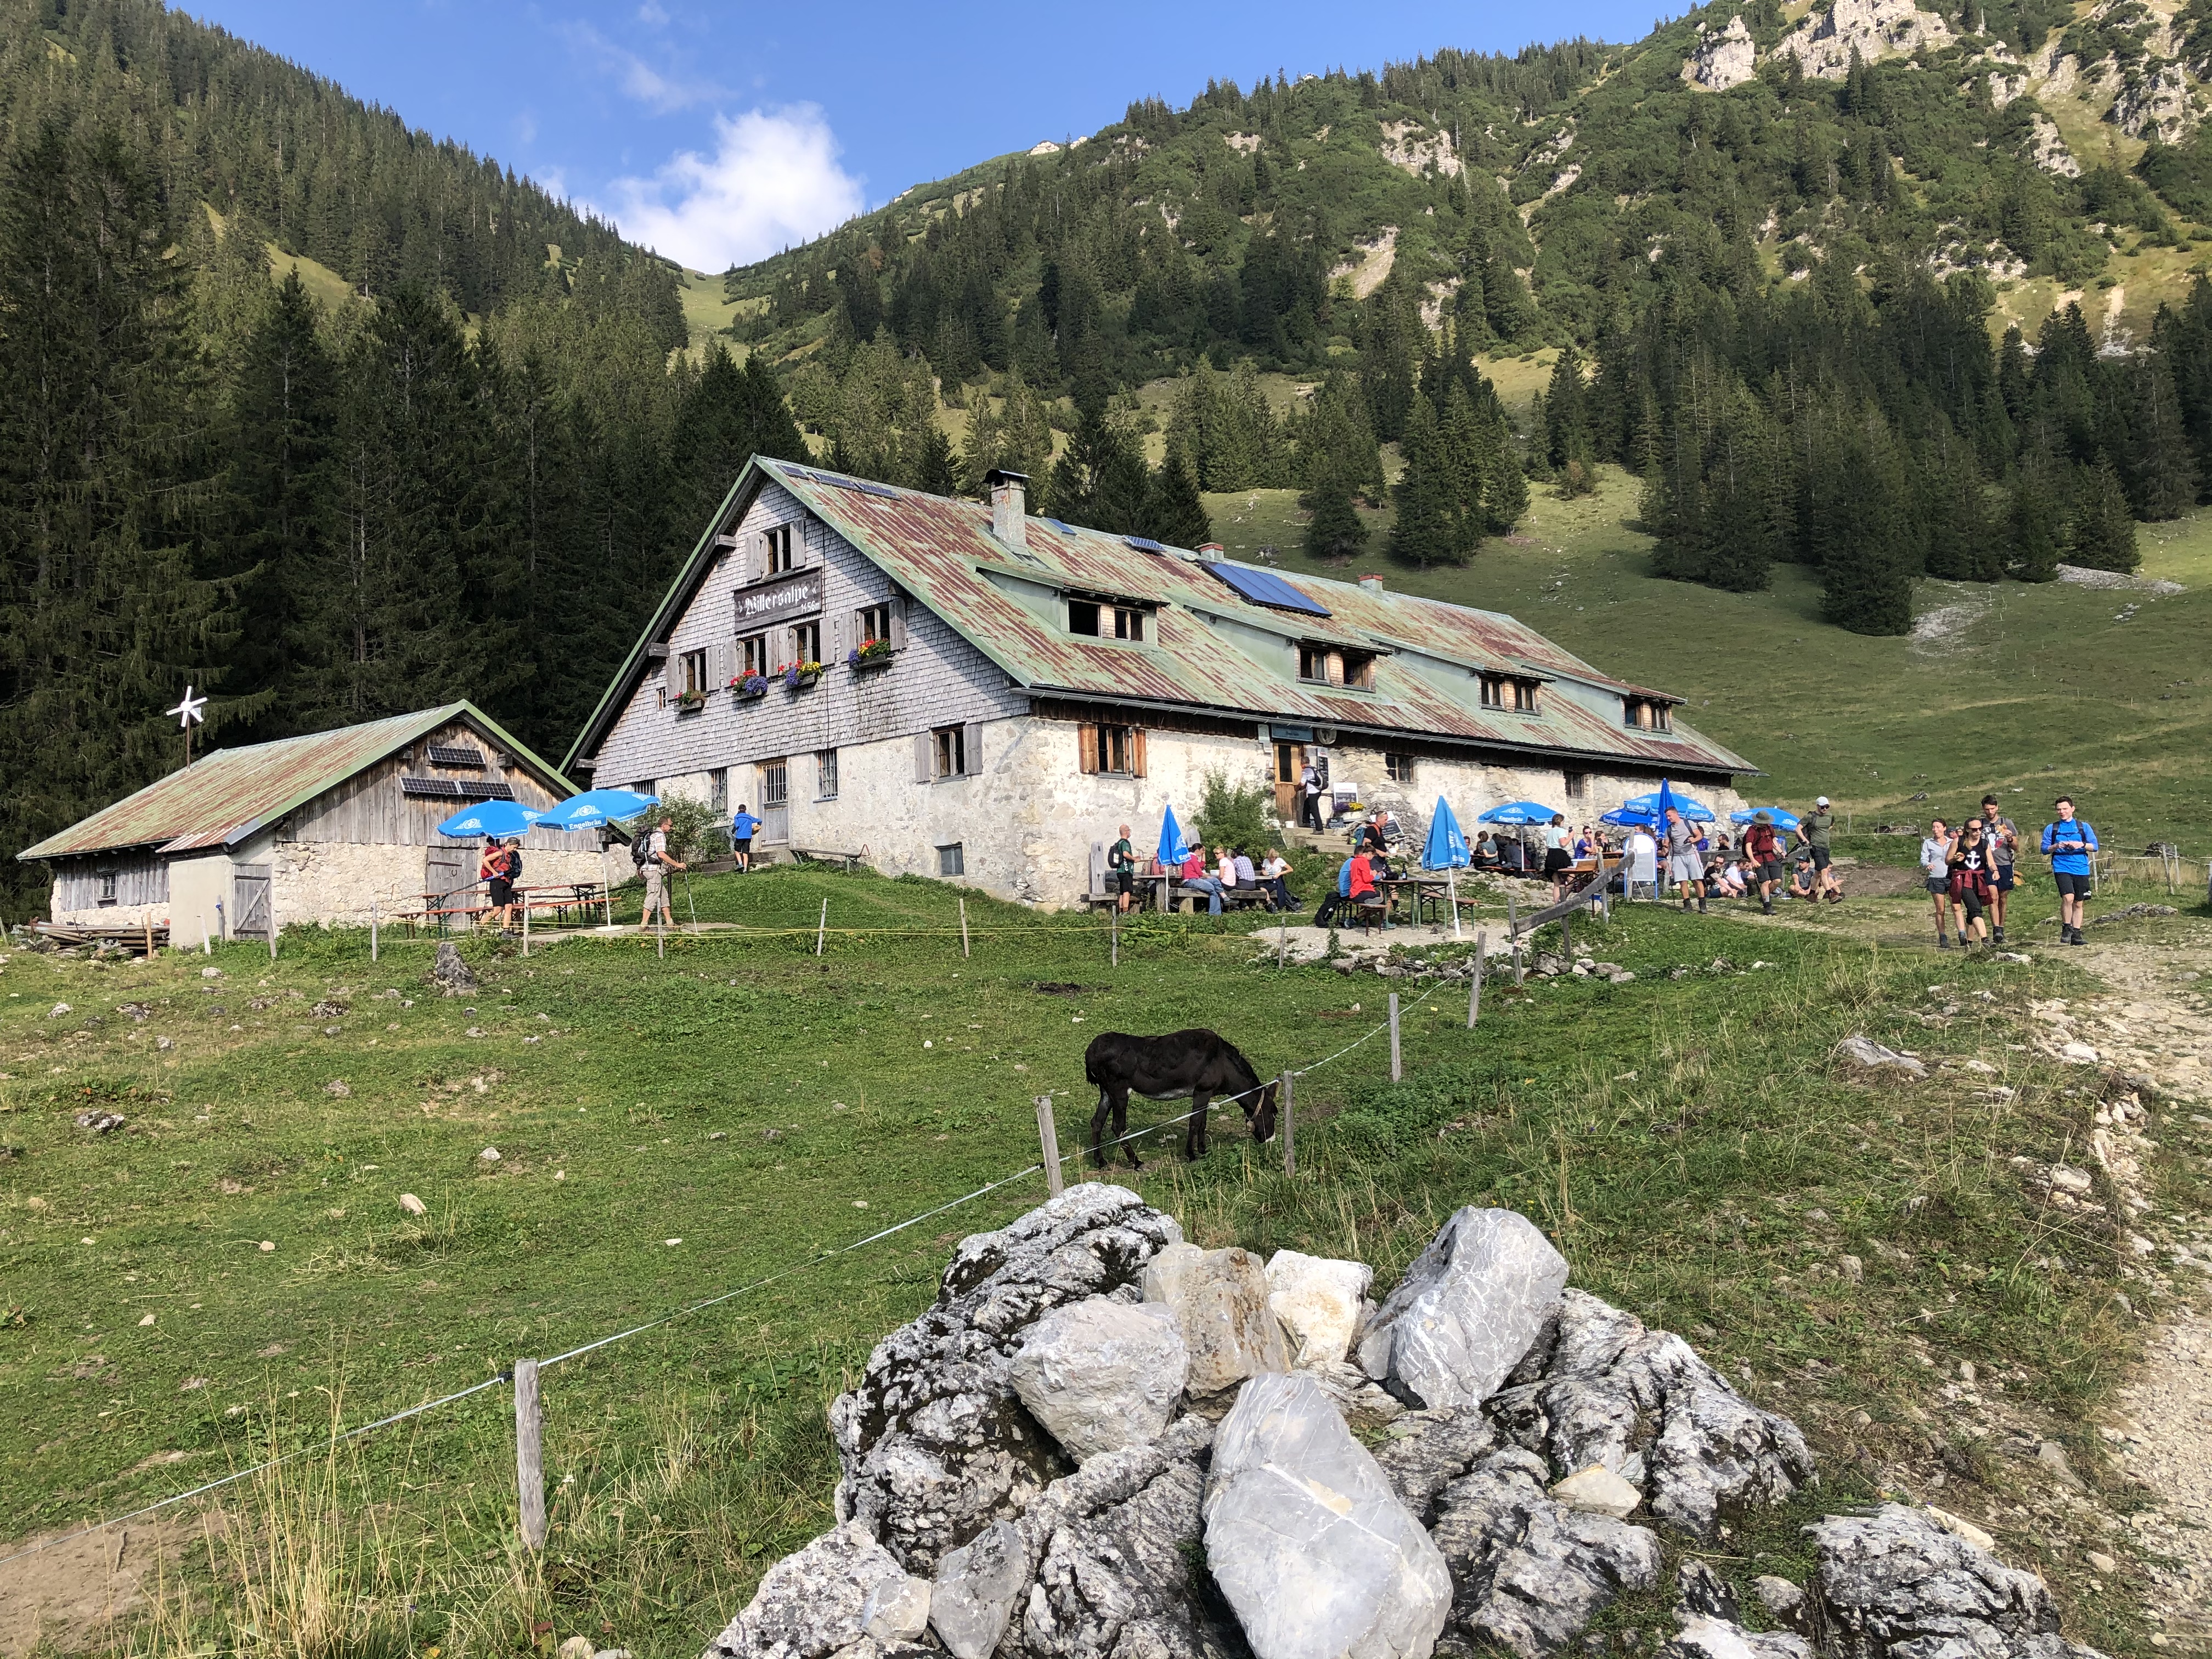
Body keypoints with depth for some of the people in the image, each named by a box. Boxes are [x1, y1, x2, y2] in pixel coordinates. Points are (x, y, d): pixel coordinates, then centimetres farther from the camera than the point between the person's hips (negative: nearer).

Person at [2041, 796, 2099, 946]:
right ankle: (2066, 928, -7)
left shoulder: (2084, 826, 10)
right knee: (2068, 897, -22)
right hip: (2062, 868, -2)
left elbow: (2095, 846, 6)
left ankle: (2076, 934, 14)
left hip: (2081, 870, 2)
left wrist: (2082, 845, -12)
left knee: (2078, 903, 6)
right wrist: (2056, 846, -12)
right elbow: (2044, 849, 7)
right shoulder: (2051, 829, 9)